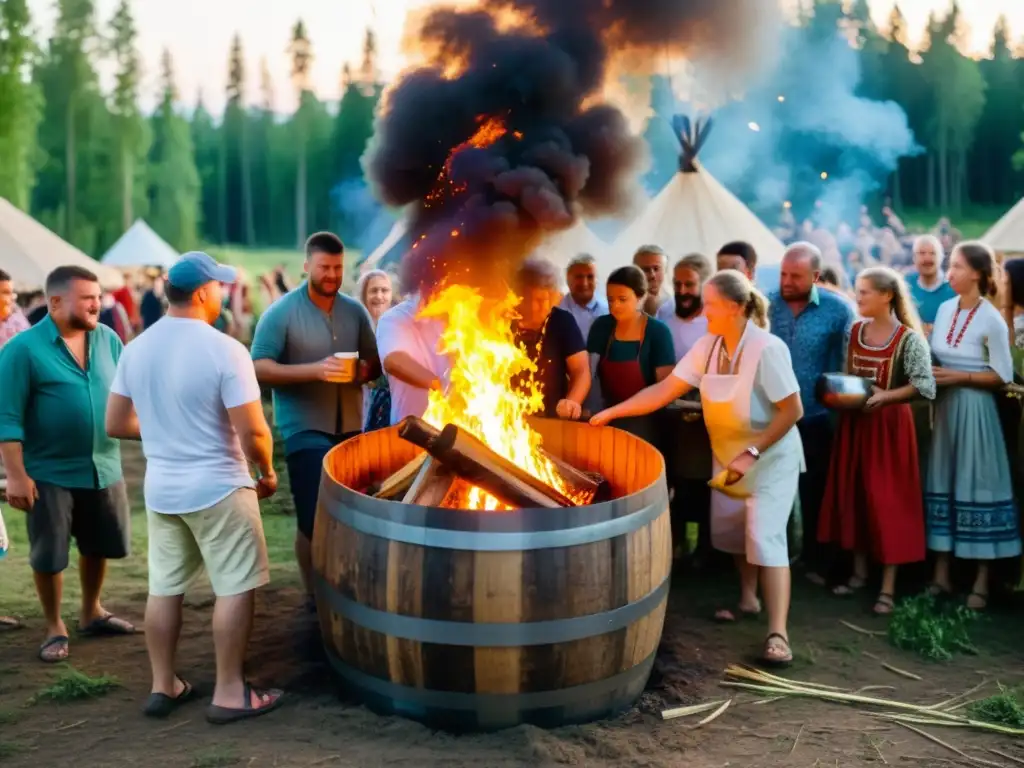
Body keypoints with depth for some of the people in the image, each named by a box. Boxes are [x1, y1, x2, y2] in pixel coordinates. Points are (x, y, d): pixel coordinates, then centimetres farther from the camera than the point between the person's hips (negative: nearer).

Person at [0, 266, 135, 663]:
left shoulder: (108, 339, 0)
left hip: (104, 466, 5)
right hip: (49, 472, -4)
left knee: (100, 545, 17)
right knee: (48, 556, 7)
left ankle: (91, 613, 38)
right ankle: (55, 628, 25)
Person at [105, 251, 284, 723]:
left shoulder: (136, 348, 1)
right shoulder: (225, 349, -18)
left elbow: (115, 424, 7)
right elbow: (253, 432, -20)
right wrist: (268, 472, -2)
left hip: (160, 487, 7)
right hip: (218, 487, -6)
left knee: (164, 587, 15)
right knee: (235, 588, 4)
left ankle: (163, 686, 25)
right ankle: (229, 693, 9)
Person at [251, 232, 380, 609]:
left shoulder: (355, 310, 7)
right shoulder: (281, 312, -7)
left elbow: (375, 360, 15)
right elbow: (260, 368, -14)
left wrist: (366, 370, -9)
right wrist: (314, 370, -25)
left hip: (351, 426, 5)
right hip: (304, 427, -5)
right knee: (315, 517, -6)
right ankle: (314, 592, 10)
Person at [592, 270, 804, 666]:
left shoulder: (766, 349, -25)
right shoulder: (707, 347, -5)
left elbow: (792, 410, -23)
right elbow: (665, 390, -5)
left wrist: (752, 452, -27)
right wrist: (612, 412, -11)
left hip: (770, 455, -7)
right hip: (727, 453, 7)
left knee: (765, 535, -14)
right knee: (730, 529, 16)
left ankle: (777, 635, -15)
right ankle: (747, 597, 39)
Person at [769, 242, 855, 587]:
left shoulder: (837, 310, -7)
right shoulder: (766, 305, -2)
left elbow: (847, 365, -3)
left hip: (816, 418, -1)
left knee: (815, 494, 12)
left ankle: (817, 562, 28)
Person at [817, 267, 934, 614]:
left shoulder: (909, 338, -12)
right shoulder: (855, 331, 5)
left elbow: (924, 385, -16)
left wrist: (885, 396, -25)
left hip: (889, 424, -6)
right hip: (855, 422, 6)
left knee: (888, 501, -2)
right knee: (852, 495, 10)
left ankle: (888, 587, 5)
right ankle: (859, 571, 24)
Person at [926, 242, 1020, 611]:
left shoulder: (992, 320, -11)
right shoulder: (944, 309, 5)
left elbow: (1003, 375, -10)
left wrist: (959, 377, -17)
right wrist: (933, 375, -7)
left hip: (974, 408, -6)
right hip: (944, 405, 6)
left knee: (977, 483, -1)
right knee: (943, 481, 8)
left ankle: (981, 581, 8)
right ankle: (941, 573, 16)